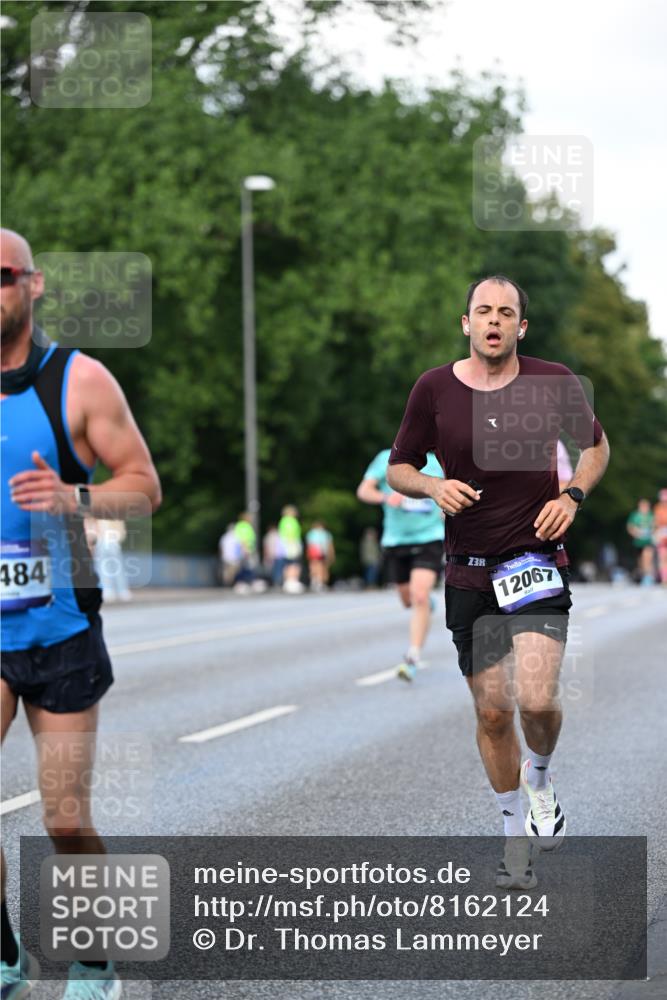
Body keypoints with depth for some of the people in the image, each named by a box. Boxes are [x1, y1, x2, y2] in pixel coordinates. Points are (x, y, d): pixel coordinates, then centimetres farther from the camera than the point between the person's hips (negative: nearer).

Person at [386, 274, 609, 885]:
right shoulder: (434, 389, -2)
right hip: (470, 572, 2)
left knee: (537, 700, -18)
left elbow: (596, 444, 14)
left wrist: (572, 496, -4)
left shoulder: (554, 383, -3)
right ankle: (517, 834, 25)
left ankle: (540, 776, 17)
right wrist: (434, 487, -13)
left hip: (538, 558, -1)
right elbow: (399, 468, 8)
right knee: (492, 712, 5)